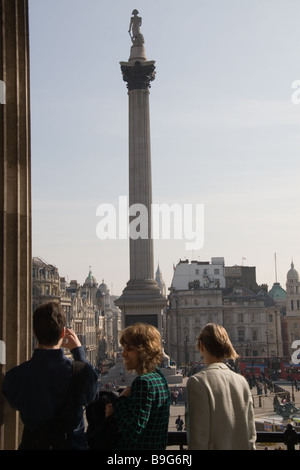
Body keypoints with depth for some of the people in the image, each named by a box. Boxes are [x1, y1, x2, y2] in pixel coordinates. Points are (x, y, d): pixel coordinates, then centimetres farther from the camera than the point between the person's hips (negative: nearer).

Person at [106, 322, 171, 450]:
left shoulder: (144, 382, -22)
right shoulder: (158, 376, 6)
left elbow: (132, 433, -25)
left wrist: (121, 400, -14)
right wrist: (116, 409, 0)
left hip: (138, 447, -9)